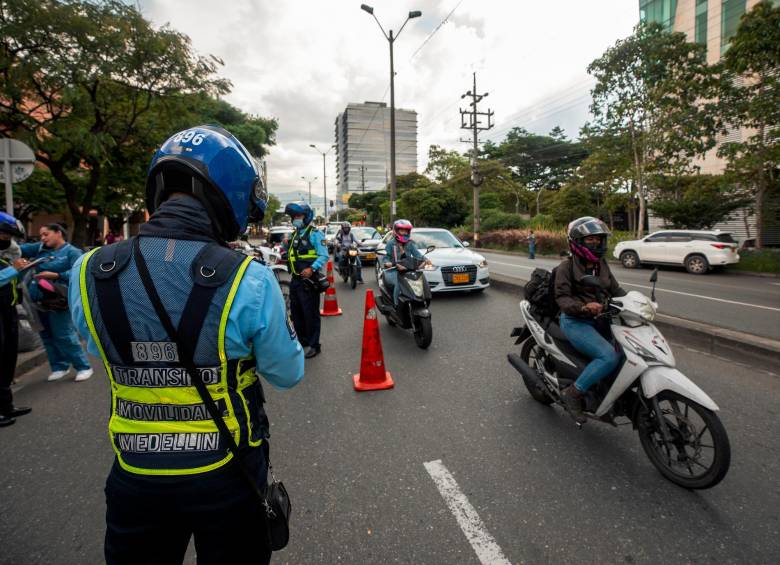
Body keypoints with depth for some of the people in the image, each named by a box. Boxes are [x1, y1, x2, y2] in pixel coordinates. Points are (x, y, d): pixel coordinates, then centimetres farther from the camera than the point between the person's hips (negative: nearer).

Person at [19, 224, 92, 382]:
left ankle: (83, 367, 2)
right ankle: (59, 366, 26)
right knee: (47, 336, 13)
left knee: (64, 335, -7)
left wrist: (55, 276, -23)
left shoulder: (72, 252, -4)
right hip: (39, 300, 7)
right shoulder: (40, 248, 15)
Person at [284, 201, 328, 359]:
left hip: (308, 279, -9)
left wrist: (312, 268, -27)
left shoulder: (314, 233, -9)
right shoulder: (294, 234, 18)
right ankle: (301, 340, 31)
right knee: (295, 312, 16)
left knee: (310, 313, -3)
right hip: (295, 279, 9)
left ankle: (314, 345, 6)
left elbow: (324, 256, -17)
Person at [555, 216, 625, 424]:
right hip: (575, 322, -7)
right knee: (609, 356, -26)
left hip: (598, 319, 8)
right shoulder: (566, 266, -8)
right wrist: (583, 307, -35)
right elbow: (562, 298, -17)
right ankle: (573, 392, -12)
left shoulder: (601, 264, 13)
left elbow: (615, 289, 14)